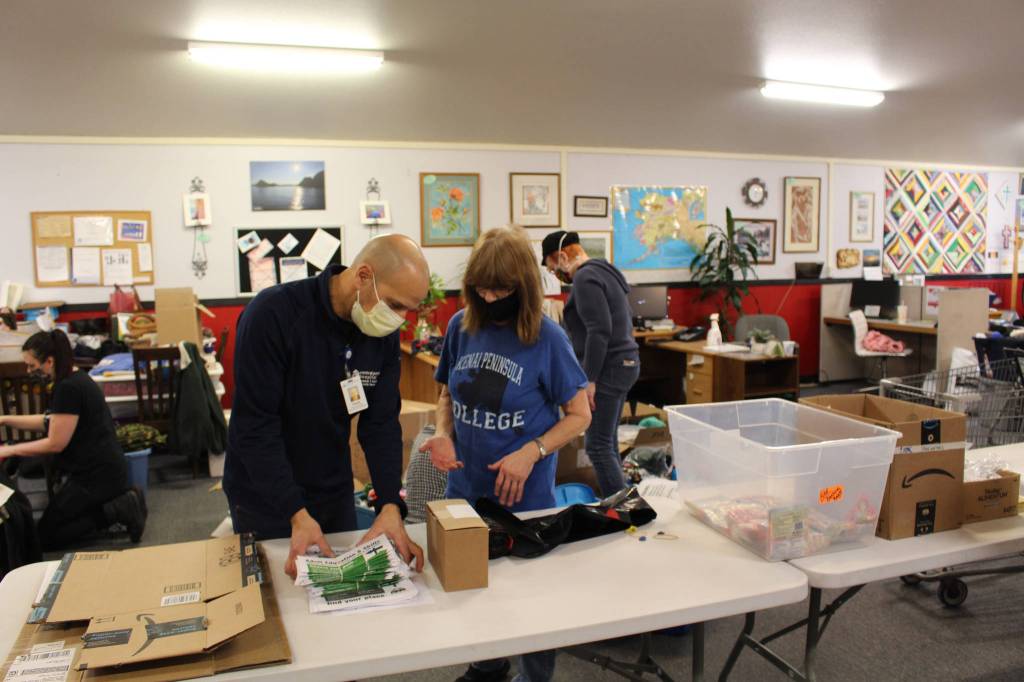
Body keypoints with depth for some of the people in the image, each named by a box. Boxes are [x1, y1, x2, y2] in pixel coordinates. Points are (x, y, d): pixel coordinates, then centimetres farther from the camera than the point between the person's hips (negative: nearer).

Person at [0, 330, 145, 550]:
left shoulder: (68, 388, -22)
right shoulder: (73, 379, 9)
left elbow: (55, 444, -18)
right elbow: (50, 421, 21)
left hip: (96, 475, -10)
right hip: (101, 468, 10)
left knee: (43, 537, 1)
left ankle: (116, 510, -8)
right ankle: (120, 500, 8)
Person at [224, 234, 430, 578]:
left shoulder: (384, 334, -8)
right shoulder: (273, 313, -25)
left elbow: (381, 422, -7)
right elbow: (254, 424, -25)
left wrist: (391, 505, -20)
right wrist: (296, 514, -29)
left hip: (336, 494, 5)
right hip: (265, 499, -5)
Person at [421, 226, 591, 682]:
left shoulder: (546, 337, -14)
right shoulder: (461, 327, -4)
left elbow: (579, 415, -7)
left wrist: (530, 453, -21)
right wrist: (443, 435, -9)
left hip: (525, 495, -4)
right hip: (465, 488, 4)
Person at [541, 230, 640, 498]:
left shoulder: (585, 278, -14)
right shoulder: (605, 271, 18)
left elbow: (599, 330, -23)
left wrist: (590, 379, -21)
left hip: (608, 368, -10)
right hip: (625, 362, 10)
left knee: (598, 446, -7)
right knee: (609, 442, 14)